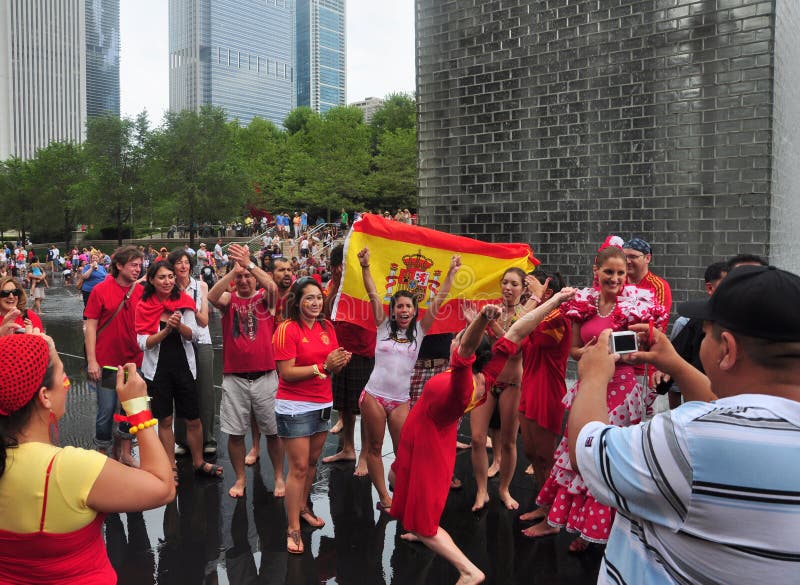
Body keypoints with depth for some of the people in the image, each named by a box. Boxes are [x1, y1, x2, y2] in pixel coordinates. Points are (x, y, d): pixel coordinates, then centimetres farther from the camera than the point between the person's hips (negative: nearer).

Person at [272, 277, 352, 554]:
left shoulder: (327, 327, 5)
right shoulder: (287, 329, -13)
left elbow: (332, 368, 9)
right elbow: (287, 373, -18)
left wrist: (340, 362, -13)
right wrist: (323, 366, -23)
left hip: (323, 404, 6)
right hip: (294, 407, -6)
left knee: (312, 462, 17)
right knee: (299, 467, -3)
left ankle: (302, 507, 37)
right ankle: (293, 529, 7)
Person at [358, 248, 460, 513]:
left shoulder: (419, 330, 5)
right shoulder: (384, 327, 4)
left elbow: (438, 299, 1)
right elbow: (373, 294, -4)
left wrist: (451, 272, -3)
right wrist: (365, 267, -13)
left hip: (400, 400, 1)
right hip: (373, 395, -1)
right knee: (374, 448, 6)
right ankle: (384, 498, 17)